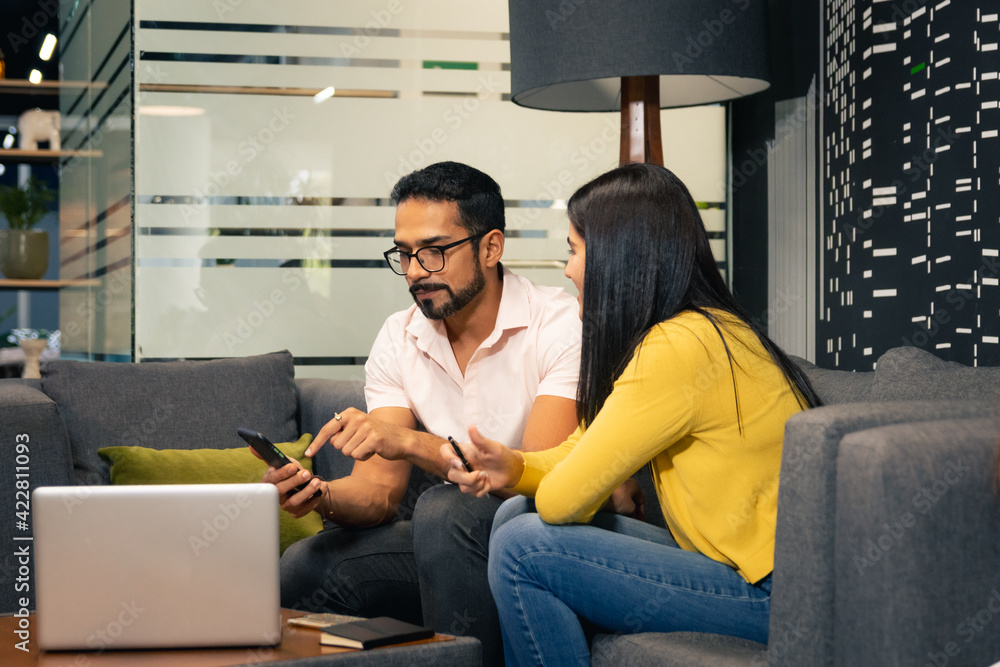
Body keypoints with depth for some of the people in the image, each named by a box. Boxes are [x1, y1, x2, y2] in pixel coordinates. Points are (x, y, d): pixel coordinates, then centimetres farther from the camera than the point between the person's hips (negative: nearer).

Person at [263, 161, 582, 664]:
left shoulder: (561, 326, -14)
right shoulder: (398, 340, 4)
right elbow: (379, 491, -2)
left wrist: (412, 442, -33)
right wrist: (322, 496, -25)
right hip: (453, 544, 5)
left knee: (443, 511, -33)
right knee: (303, 567, -17)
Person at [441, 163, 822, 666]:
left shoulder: (679, 347, -21)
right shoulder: (708, 327, 11)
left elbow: (564, 498, -19)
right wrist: (518, 468, -3)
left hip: (769, 592, -10)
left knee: (523, 550, -16)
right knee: (516, 515, 8)